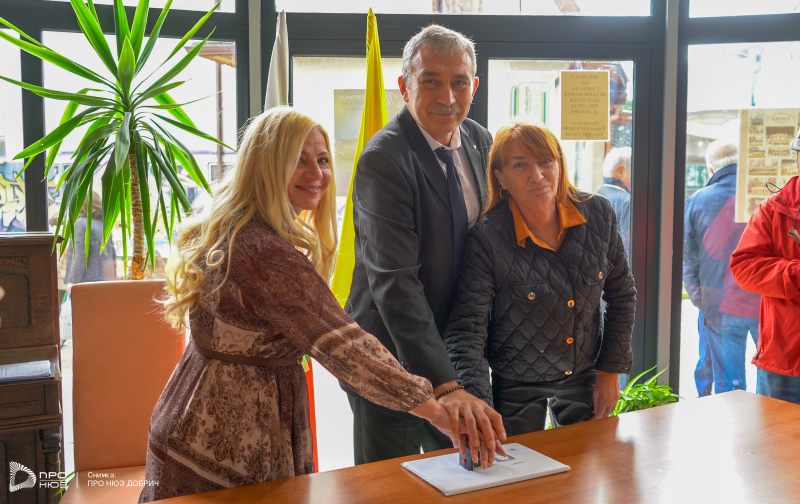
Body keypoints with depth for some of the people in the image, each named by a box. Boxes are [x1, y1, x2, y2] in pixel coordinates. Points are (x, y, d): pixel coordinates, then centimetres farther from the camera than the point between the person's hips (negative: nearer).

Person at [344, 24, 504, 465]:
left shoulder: (480, 142, 2)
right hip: (393, 358, -7)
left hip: (457, 347, 7)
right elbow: (394, 284, -29)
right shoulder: (382, 159, -22)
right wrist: (444, 385, -34)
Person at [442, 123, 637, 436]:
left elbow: (622, 293, 2)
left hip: (584, 376, 3)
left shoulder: (598, 215, -11)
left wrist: (610, 372, 1)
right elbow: (467, 329, -25)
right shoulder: (486, 239, -23)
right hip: (516, 385, -3)